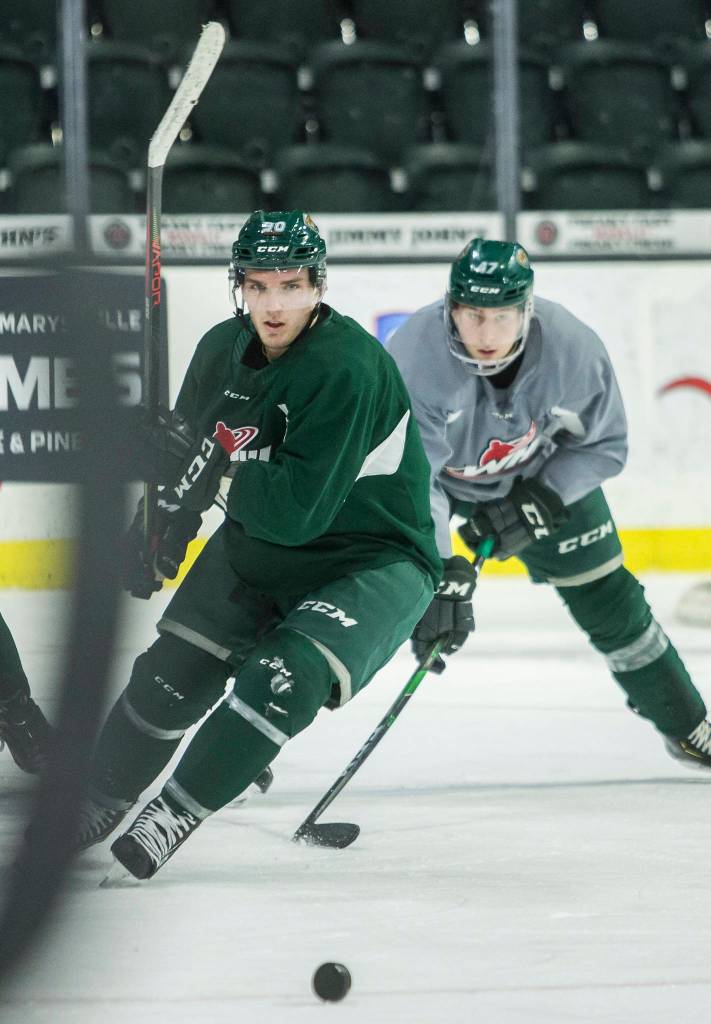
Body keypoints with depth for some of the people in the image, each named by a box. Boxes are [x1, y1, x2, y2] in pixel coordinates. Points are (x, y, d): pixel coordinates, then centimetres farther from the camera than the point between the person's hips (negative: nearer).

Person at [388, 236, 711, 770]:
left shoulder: (575, 349, -30)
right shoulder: (414, 359, -39)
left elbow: (606, 445, -13)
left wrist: (537, 503, -25)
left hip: (543, 472, 2)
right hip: (433, 470, -2)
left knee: (607, 597, 6)